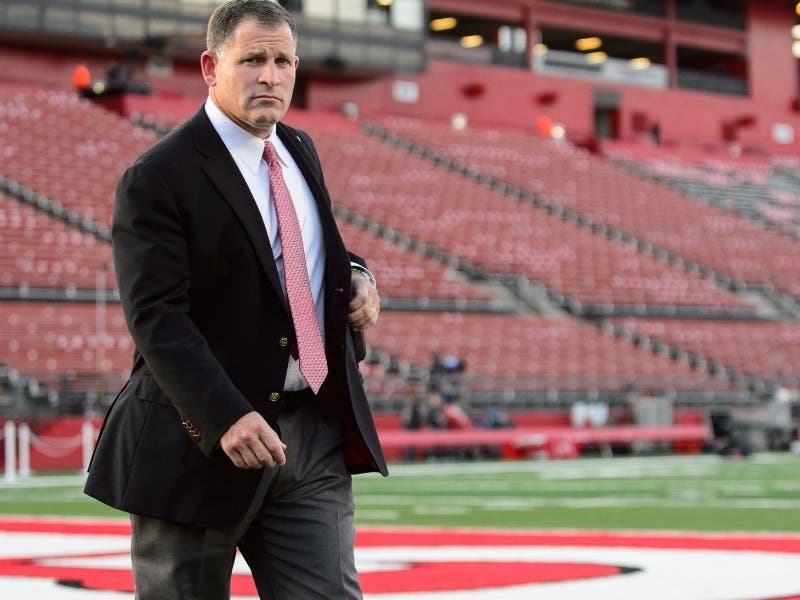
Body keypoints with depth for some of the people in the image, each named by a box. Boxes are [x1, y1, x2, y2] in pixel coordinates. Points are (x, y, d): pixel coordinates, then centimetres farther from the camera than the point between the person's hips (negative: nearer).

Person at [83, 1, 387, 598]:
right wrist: (225, 417, -32)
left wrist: (354, 275, 4)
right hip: (203, 439, -6)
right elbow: (156, 317, -21)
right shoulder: (159, 178, -12)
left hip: (315, 435, 6)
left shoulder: (300, 151, 12)